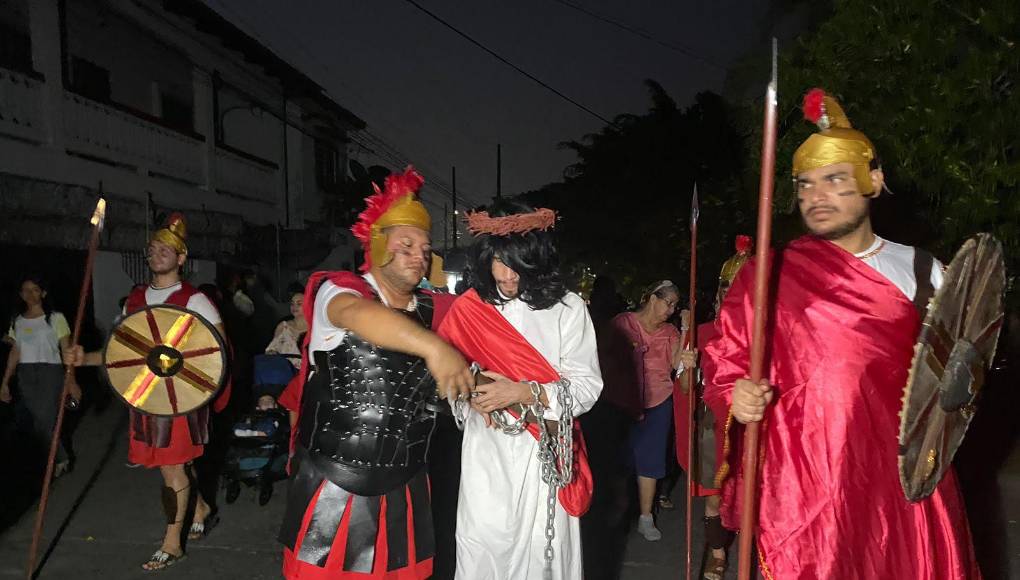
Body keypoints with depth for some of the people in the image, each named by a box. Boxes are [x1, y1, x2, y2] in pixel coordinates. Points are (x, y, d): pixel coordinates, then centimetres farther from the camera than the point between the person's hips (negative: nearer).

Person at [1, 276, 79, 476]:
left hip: (50, 372, -5)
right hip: (25, 375, 5)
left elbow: (67, 350, -5)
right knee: (38, 422, 5)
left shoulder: (55, 318, -3)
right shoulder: (17, 321, 10)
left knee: (44, 422, -10)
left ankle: (59, 461, 8)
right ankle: (60, 460, 21)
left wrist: (71, 381, -9)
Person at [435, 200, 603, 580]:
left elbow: (587, 386, -7)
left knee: (541, 547, 4)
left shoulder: (567, 309, -4)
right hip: (487, 452, 1)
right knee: (482, 548, -1)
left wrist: (524, 393, -19)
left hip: (545, 453, -1)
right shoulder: (468, 310, 3)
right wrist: (472, 391, -12)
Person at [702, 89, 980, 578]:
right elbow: (724, 364, 1)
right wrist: (736, 397, -19)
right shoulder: (767, 276, -1)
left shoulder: (923, 271, 6)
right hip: (803, 488, -2)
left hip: (905, 482, 3)